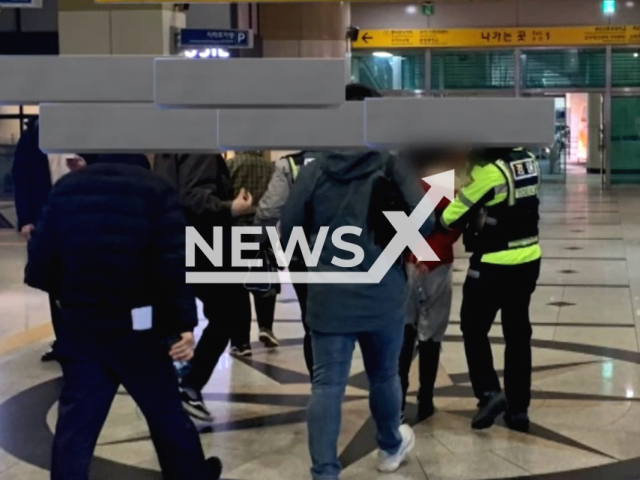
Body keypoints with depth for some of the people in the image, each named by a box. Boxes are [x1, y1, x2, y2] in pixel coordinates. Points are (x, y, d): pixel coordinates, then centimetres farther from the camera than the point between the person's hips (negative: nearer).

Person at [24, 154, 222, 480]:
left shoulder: (66, 188, 3)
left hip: (78, 324, 3)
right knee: (165, 410, 16)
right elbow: (173, 266, -16)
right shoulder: (155, 191, -8)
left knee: (76, 422, 5)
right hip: (137, 325, -2)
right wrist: (184, 323, -12)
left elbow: (41, 260, 4)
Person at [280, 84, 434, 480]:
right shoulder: (390, 168, -8)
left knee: (327, 387, 2)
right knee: (384, 377, 20)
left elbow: (288, 233, -1)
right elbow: (423, 224, -17)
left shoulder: (315, 170, -3)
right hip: (382, 296, 0)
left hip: (328, 297, 0)